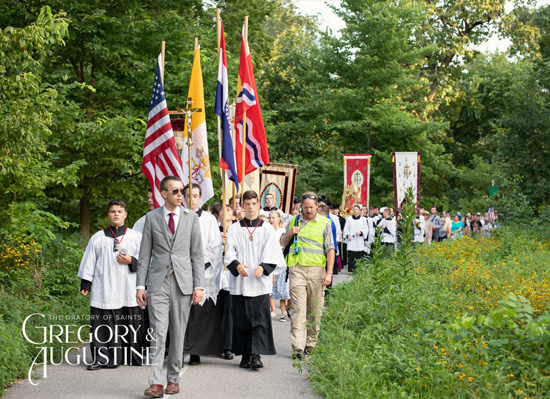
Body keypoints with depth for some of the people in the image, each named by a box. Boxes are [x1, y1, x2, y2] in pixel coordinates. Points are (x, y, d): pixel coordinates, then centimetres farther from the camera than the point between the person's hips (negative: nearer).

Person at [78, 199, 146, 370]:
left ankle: (134, 357, 12)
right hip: (104, 290, 0)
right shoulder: (98, 238, 12)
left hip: (129, 290, 0)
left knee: (131, 326, 1)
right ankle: (102, 358, 2)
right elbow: (89, 262, 11)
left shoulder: (136, 237, 11)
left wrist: (131, 260, -10)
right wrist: (85, 284, 5)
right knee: (104, 326, -3)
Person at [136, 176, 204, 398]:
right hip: (158, 282, -1)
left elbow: (197, 255, 5)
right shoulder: (152, 218, 5)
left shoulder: (191, 218, 6)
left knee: (178, 333, 6)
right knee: (158, 332, -7)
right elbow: (144, 254, 6)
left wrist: (199, 286, -2)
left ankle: (173, 379, 17)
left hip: (183, 283, 1)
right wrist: (140, 285, 0)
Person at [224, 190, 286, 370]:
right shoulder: (234, 228, 10)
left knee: (260, 319, -8)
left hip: (260, 281, -1)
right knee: (241, 319, 2)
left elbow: (272, 254, 1)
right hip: (240, 281, 1)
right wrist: (236, 265, -18)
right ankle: (245, 356, 10)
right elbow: (229, 253, 2)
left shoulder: (267, 229, 9)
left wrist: (263, 267, -17)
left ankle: (256, 356, -10)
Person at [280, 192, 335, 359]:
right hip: (297, 269, 0)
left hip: (316, 269, 0)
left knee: (315, 308, 5)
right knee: (298, 308, -9)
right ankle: (297, 347, -13)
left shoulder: (324, 222, 6)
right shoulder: (293, 221, 12)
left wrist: (329, 273, -6)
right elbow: (283, 243, 21)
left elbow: (330, 249, 2)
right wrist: (289, 234, -1)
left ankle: (311, 343, 18)